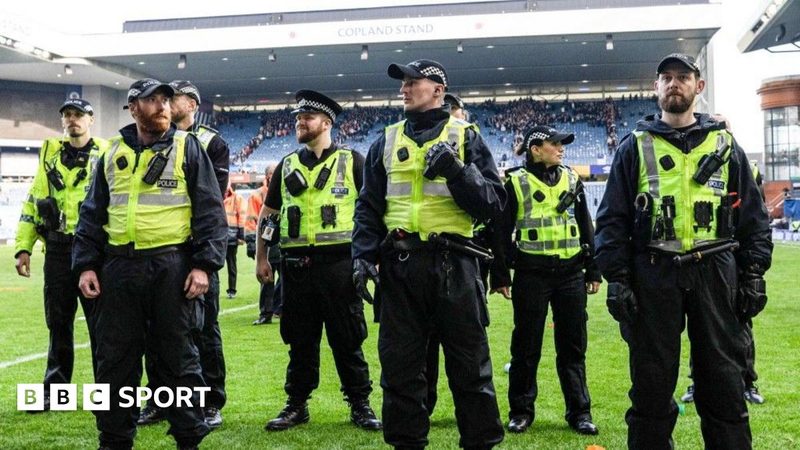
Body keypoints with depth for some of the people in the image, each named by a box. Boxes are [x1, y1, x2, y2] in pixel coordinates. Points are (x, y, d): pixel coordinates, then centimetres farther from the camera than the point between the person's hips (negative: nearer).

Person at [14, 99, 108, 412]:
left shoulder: (106, 154, 2)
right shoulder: (50, 153, 13)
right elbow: (32, 203, 16)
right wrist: (23, 246, 8)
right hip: (57, 249, 4)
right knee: (58, 322, 10)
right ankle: (54, 390, 21)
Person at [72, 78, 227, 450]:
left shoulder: (187, 147, 4)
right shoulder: (113, 153, 14)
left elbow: (210, 210, -2)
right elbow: (92, 214, 16)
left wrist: (204, 264, -11)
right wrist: (86, 265, 6)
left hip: (171, 266, -3)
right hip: (119, 266, 4)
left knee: (178, 357, 3)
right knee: (114, 359, 8)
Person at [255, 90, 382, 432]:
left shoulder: (351, 160, 2)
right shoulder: (287, 165, 13)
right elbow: (268, 213, 17)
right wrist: (260, 258, 11)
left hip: (338, 263, -3)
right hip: (296, 265, 3)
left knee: (348, 339, 3)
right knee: (300, 339, 10)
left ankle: (360, 404, 14)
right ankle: (297, 405, 21)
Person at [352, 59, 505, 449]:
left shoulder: (466, 138, 5)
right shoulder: (387, 142, 14)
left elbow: (493, 202, -2)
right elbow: (368, 207, 13)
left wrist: (456, 170, -16)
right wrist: (363, 255, -2)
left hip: (454, 266, -2)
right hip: (400, 266, 3)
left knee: (469, 365, 4)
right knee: (399, 364, 7)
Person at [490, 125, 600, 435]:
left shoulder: (572, 179, 10)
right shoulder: (515, 183, -2)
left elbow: (586, 226, 14)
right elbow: (502, 231, 0)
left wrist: (593, 270, 12)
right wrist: (500, 275, -3)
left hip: (570, 272, 3)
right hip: (531, 273, -3)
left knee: (573, 345, 7)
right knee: (526, 345, 4)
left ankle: (579, 412, 16)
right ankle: (521, 411, 16)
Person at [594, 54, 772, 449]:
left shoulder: (725, 145, 11)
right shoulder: (636, 146, 7)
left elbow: (752, 215, 11)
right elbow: (612, 219, 3)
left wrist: (753, 274, 2)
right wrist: (616, 278, -5)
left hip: (715, 273, 1)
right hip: (654, 275, -1)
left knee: (724, 379, 6)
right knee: (651, 382, 5)